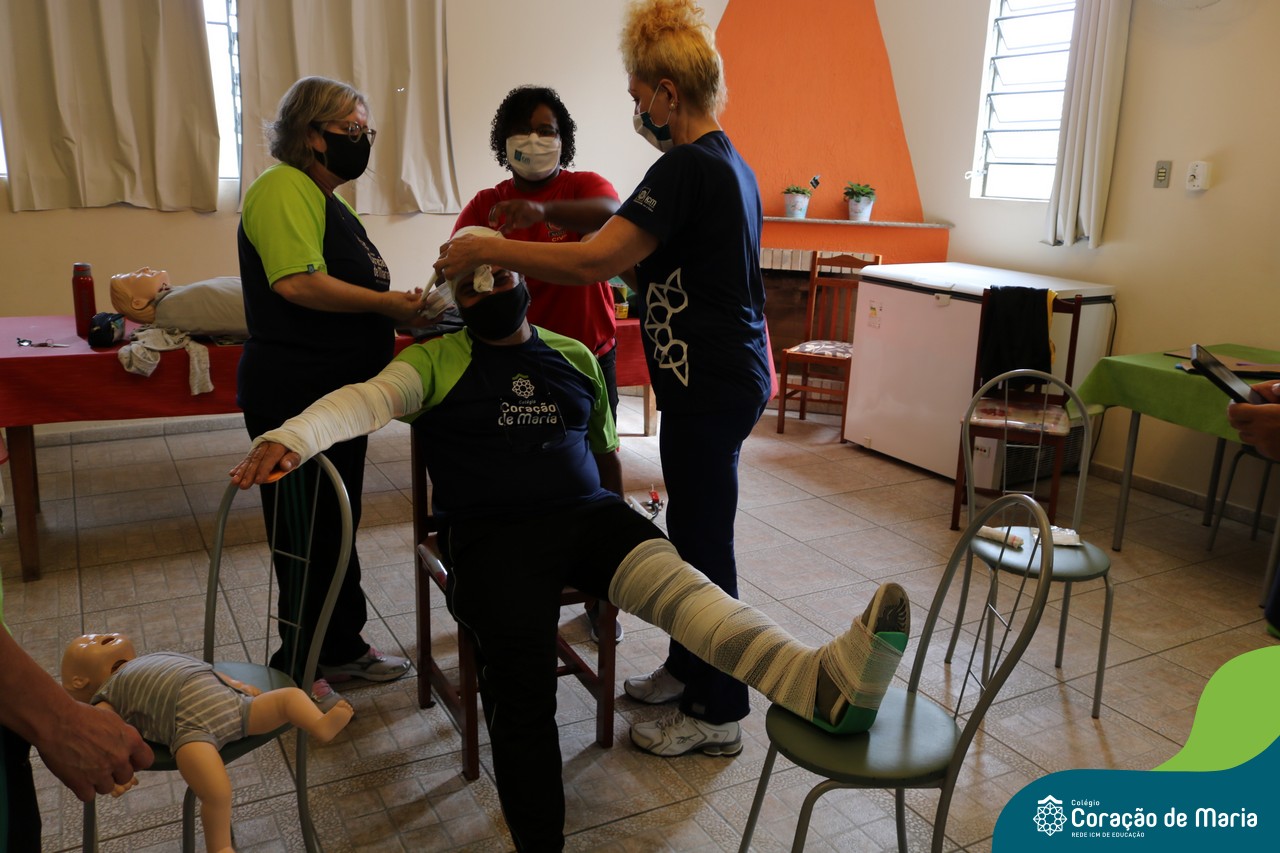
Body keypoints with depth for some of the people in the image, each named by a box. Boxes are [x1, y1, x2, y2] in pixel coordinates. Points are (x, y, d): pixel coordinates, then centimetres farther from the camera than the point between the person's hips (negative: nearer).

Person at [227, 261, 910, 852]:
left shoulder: (574, 356, 20)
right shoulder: (438, 362, 9)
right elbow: (366, 400, -10)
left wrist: (617, 534, 28)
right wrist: (288, 438, -29)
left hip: (586, 513, 1)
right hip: (492, 534, -1)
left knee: (669, 575, -29)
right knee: (521, 679, -26)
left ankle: (823, 683, -52)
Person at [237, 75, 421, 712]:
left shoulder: (325, 198, 18)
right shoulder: (283, 187, -13)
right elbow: (297, 282, -27)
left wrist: (402, 309, 7)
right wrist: (387, 303, -20)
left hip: (336, 390, 10)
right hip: (295, 391, -10)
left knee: (337, 527, 18)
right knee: (308, 534, 1)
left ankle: (343, 648, 31)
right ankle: (296, 669, 17)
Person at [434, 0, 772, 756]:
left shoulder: (686, 168, -18)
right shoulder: (731, 164, 14)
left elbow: (595, 260, -26)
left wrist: (485, 251, -19)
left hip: (709, 387, -10)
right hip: (731, 375, 10)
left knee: (704, 539, 1)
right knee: (694, 530, 19)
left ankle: (718, 709, 17)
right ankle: (688, 667, 35)